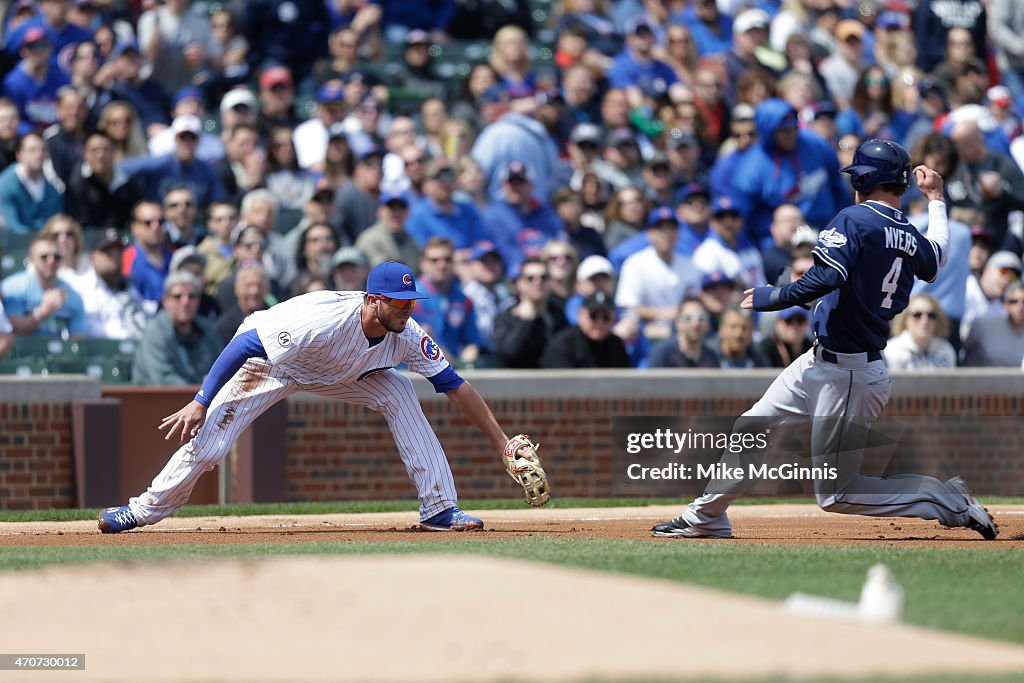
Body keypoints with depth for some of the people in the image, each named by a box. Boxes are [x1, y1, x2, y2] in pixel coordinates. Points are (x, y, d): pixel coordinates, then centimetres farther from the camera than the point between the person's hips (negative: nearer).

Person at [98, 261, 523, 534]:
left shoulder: (407, 336, -24)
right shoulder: (323, 320, -41)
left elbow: (453, 386, -16)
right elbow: (244, 343, -36)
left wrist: (501, 441, -19)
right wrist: (200, 402, -37)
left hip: (337, 374, 5)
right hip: (267, 362, -5)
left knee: (398, 394, -15)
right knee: (208, 443, -15)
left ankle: (439, 509, -10)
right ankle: (146, 509, 6)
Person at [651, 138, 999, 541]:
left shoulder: (856, 220, -17)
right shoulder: (912, 237, 6)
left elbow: (826, 278, -31)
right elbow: (936, 259, 30)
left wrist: (769, 298, -18)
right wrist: (936, 199, 41)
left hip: (849, 378, -9)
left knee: (836, 495, -3)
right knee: (752, 429, 17)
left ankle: (950, 502, -2)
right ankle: (706, 518, 27)